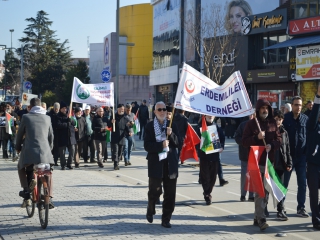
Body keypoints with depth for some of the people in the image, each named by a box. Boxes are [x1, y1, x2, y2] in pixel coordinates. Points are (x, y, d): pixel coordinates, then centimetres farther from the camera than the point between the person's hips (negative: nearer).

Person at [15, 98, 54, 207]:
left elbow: (20, 134, 10)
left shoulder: (26, 117, 2)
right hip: (45, 151, 3)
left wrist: (18, 147, 26)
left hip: (29, 151, -2)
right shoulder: (47, 118, 10)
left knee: (21, 168, 22)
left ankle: (26, 193, 2)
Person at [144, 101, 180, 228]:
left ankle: (166, 219, 13)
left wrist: (171, 134, -14)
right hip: (156, 163, -2)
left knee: (170, 193, 2)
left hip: (170, 163, 3)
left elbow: (178, 143, 3)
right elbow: (147, 145, -9)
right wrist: (161, 145, -21)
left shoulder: (172, 125, 7)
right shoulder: (149, 126, -1)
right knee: (155, 191, 4)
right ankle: (150, 211, 34)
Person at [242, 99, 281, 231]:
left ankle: (257, 217, 18)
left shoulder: (273, 123, 9)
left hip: (269, 161, 5)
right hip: (257, 161, -5)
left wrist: (272, 145, -12)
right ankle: (261, 219, -10)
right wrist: (257, 137, -20)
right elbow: (244, 142, -5)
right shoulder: (251, 124, -2)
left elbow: (278, 139, 8)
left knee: (266, 190, 9)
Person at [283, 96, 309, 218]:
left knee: (302, 183, 6)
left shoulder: (306, 119, 2)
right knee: (284, 183, 7)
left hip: (301, 156, 2)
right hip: (288, 156, -2)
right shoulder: (285, 118, -5)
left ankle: (301, 208, 15)